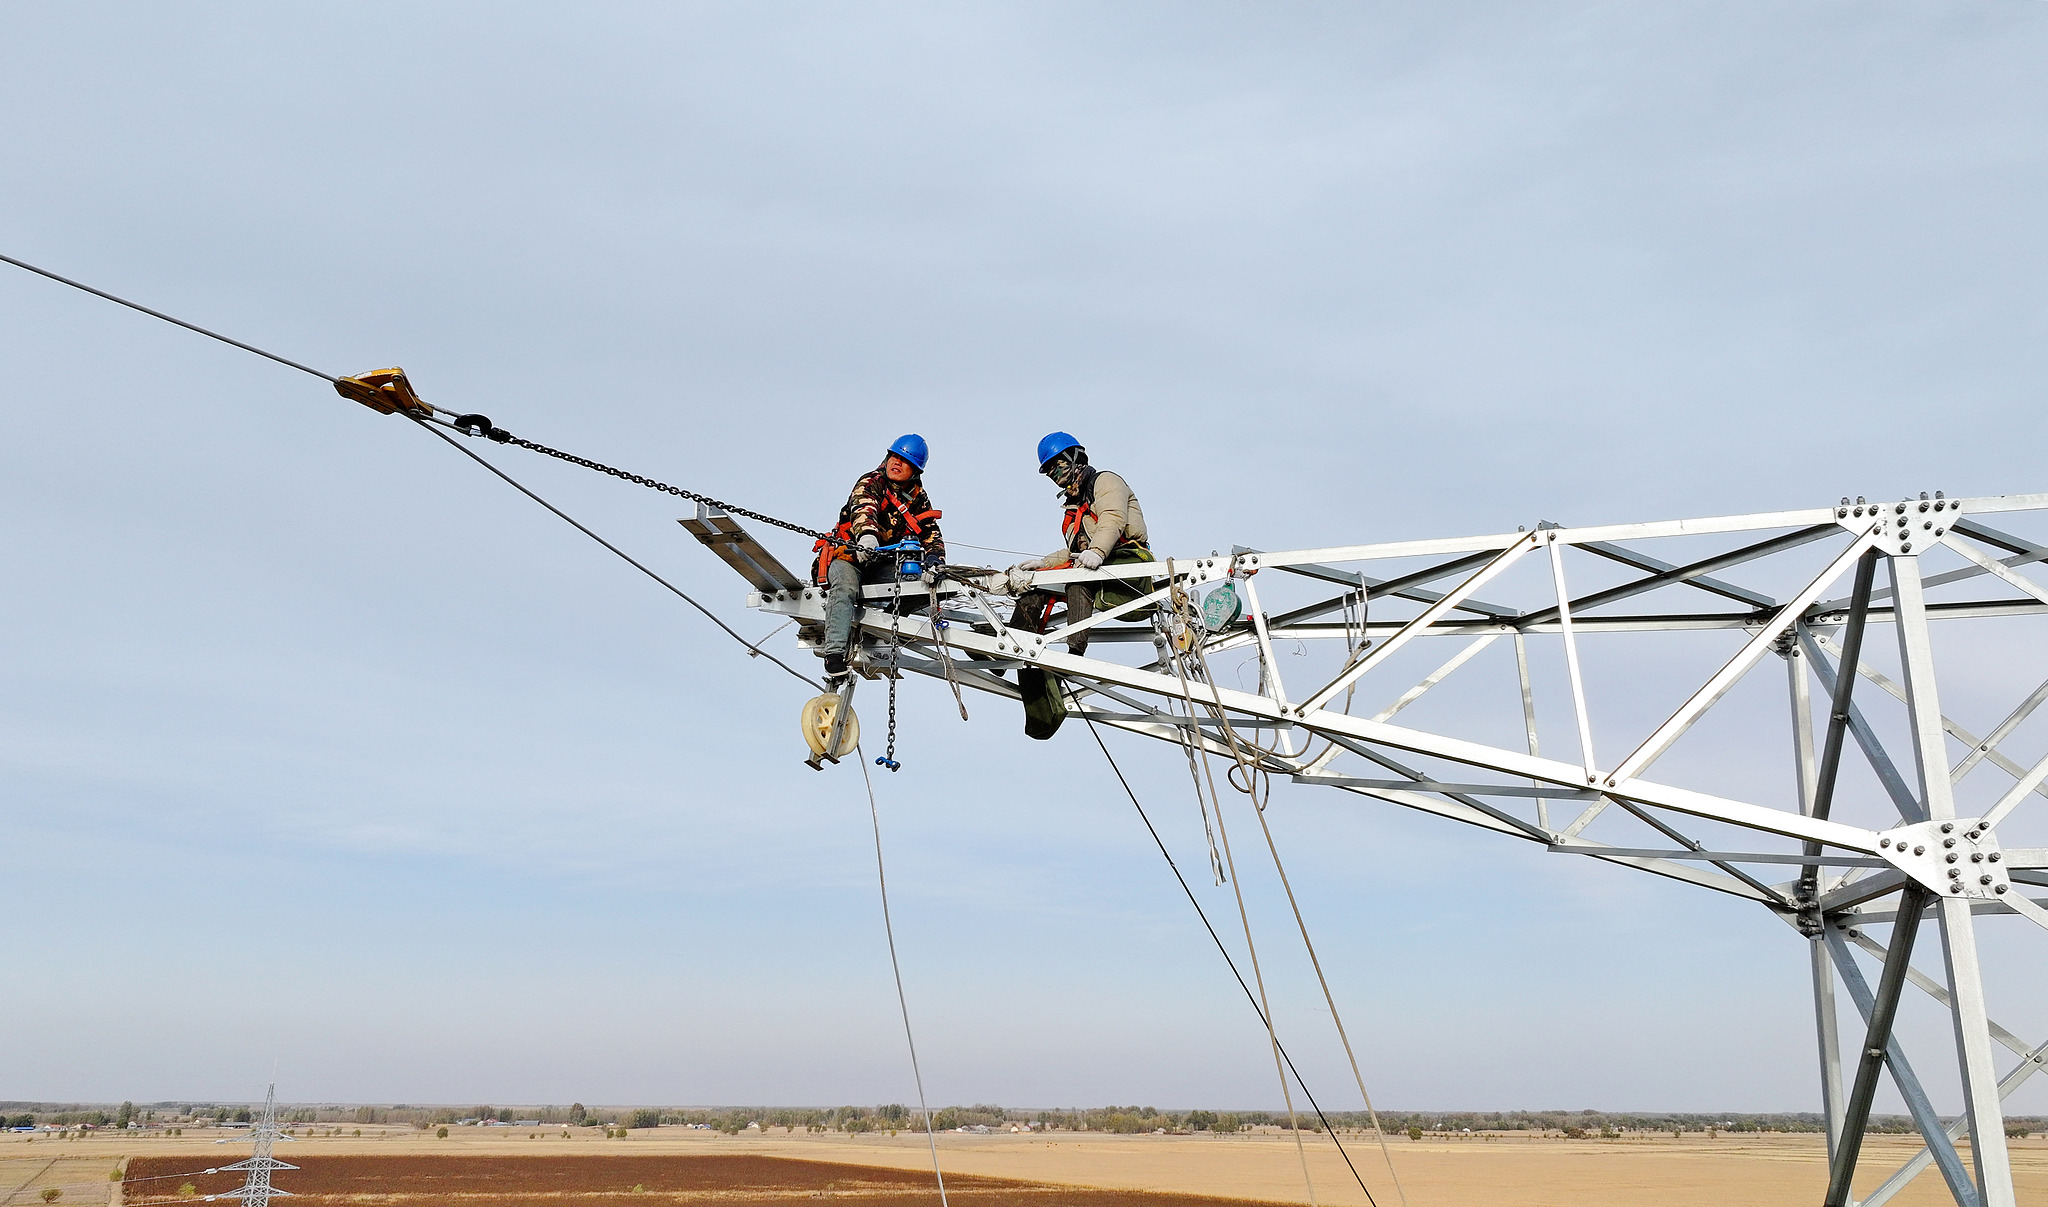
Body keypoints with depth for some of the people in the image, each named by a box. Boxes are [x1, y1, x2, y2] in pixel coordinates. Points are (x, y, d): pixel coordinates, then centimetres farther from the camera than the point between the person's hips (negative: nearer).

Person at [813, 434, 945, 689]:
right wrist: (866, 534, -51)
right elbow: (863, 508, -28)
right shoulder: (871, 483, -5)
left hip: (883, 564, 5)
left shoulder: (918, 498, 12)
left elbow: (931, 533, 11)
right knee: (845, 589, -34)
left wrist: (934, 556, -13)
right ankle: (835, 661, -44)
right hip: (849, 553, -5)